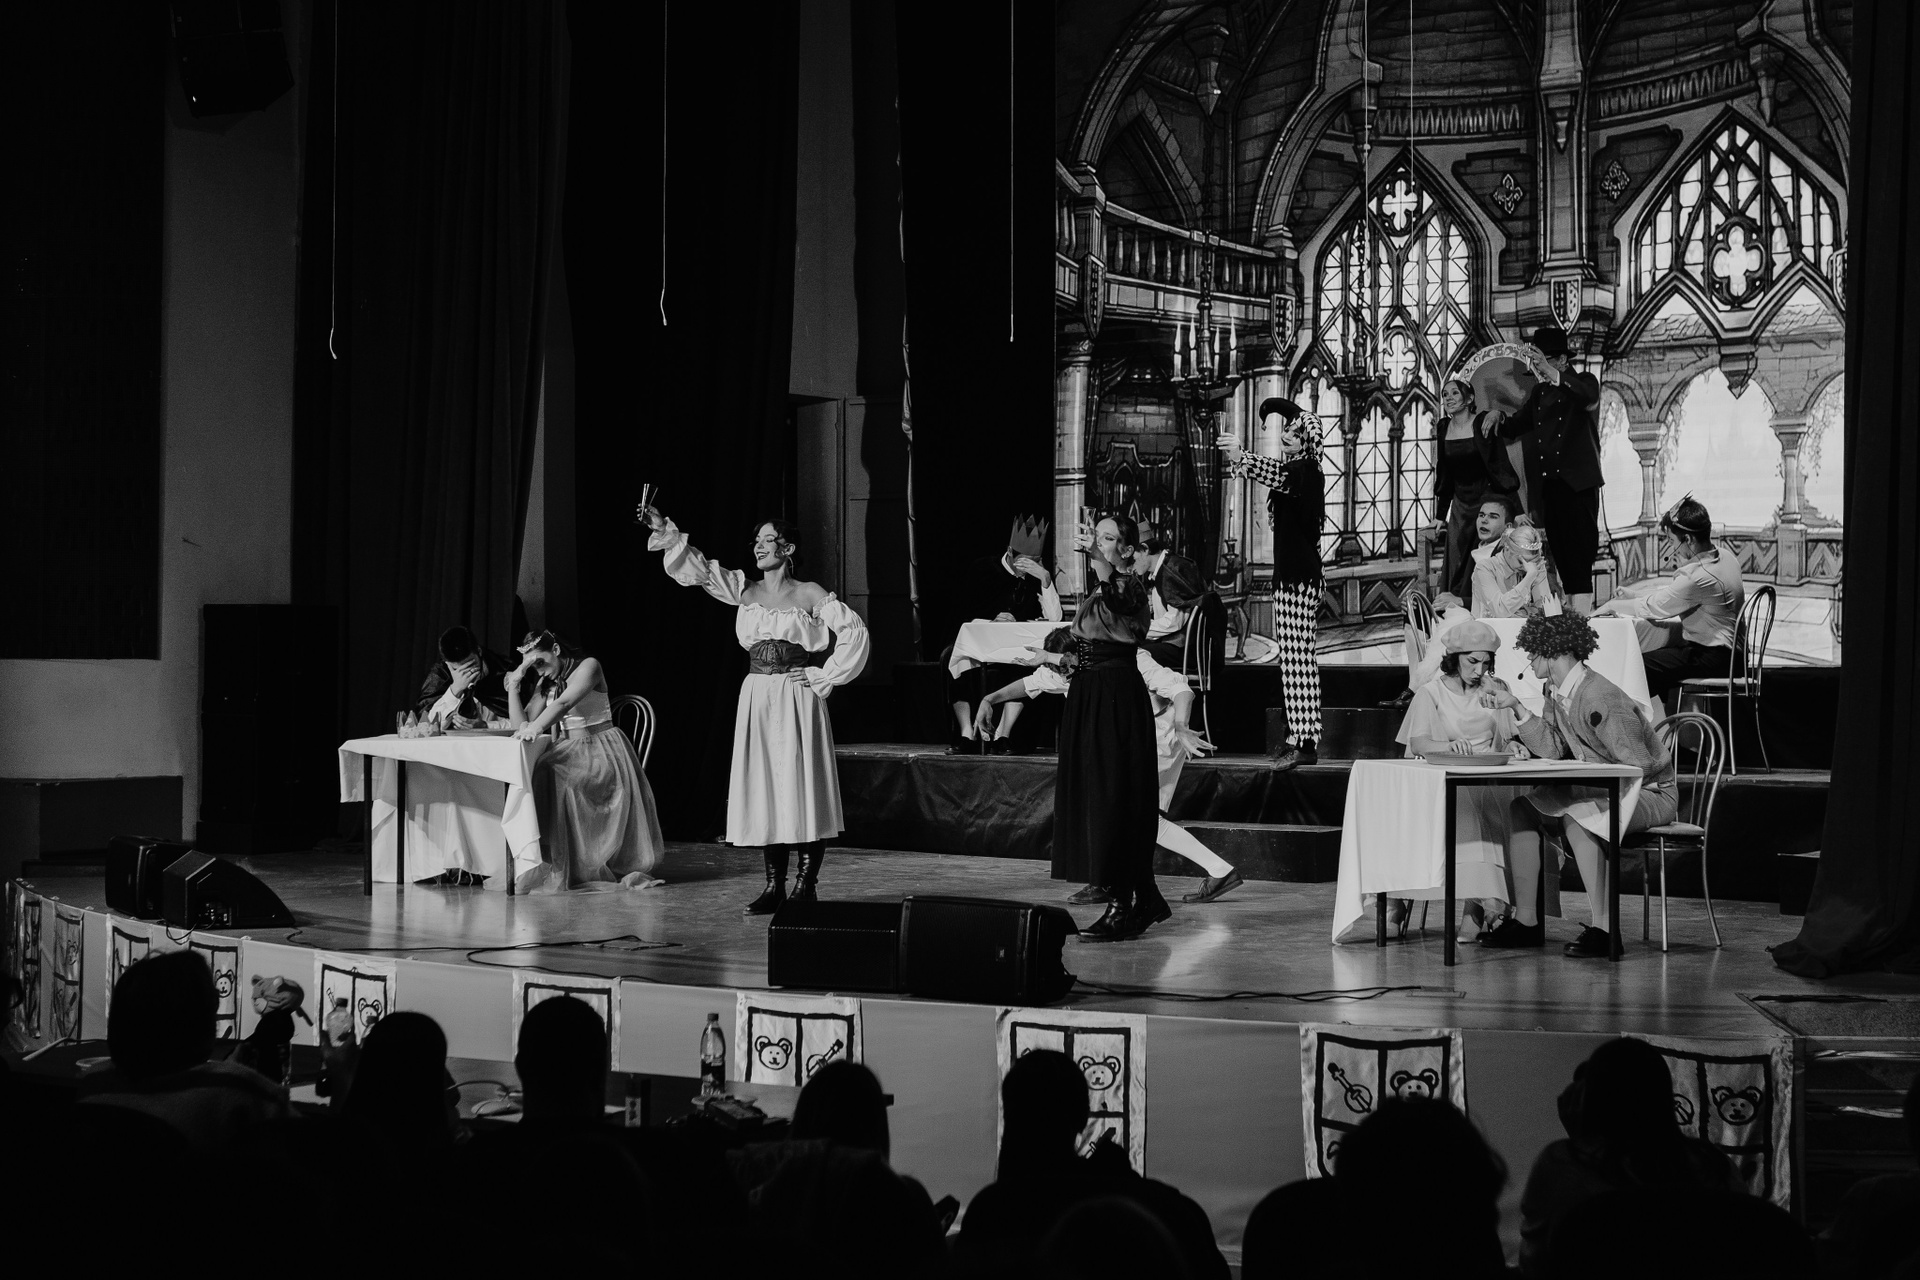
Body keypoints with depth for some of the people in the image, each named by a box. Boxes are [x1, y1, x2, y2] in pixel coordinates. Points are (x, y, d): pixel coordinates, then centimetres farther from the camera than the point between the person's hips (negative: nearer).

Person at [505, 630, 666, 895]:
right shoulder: (545, 684, 14)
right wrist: (514, 685, -1)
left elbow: (565, 702, -26)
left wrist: (537, 726, -41)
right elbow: (521, 725, 7)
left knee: (559, 779, -31)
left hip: (603, 749, -6)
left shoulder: (588, 666, -7)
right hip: (569, 750, 6)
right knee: (539, 777, -23)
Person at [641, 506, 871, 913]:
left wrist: (823, 677, -7)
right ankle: (774, 886, 8)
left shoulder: (809, 594, -1)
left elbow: (854, 631, -5)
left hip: (797, 699, -4)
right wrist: (665, 532, -6)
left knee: (802, 788, -4)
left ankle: (806, 886, 1)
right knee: (762, 788, 3)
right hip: (756, 696, 4)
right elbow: (699, 569, 3)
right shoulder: (745, 590, 10)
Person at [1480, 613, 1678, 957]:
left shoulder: (1599, 699, -26)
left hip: (1651, 793, -10)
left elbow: (1639, 764, -26)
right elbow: (1551, 749, -3)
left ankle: (1603, 929, -32)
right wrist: (1515, 706, -7)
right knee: (1521, 809, -1)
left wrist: (1592, 774, -21)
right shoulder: (1556, 691, 5)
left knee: (1576, 816, -35)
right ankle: (1526, 921, -2)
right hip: (1600, 791, 10)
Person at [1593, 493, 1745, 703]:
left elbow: (1654, 607, -14)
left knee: (1640, 667, -13)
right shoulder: (1724, 556, 4)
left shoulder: (1700, 577, -25)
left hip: (1713, 658, -10)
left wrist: (1613, 606, 0)